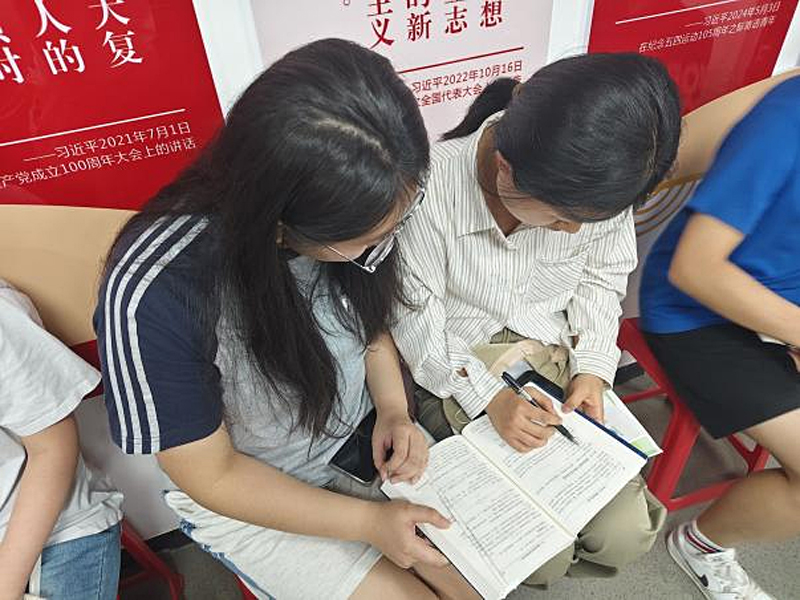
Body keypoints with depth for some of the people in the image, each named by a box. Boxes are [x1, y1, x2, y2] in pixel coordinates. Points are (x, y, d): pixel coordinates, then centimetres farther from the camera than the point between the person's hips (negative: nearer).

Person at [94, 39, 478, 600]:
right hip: (248, 499, -3)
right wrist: (367, 521, -21)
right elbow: (213, 475, -21)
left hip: (364, 442, 4)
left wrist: (395, 409, -15)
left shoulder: (349, 213, -21)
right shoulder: (154, 296, -36)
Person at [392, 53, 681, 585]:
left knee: (626, 533, -1)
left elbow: (603, 277, 4)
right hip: (457, 371, -3)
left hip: (557, 358, 4)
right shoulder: (431, 191, -27)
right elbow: (414, 322, -16)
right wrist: (486, 396, -21)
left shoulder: (598, 184, -15)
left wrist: (592, 365, -9)